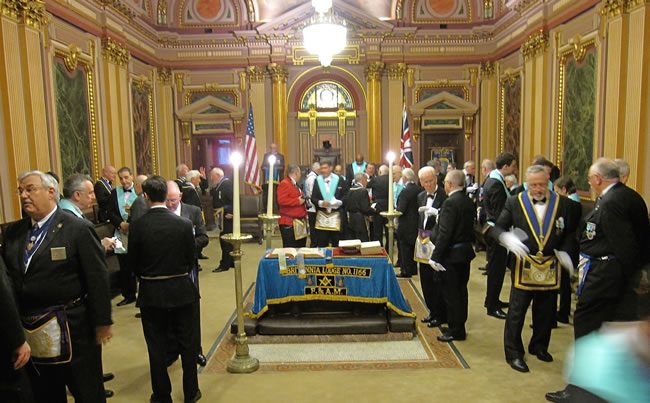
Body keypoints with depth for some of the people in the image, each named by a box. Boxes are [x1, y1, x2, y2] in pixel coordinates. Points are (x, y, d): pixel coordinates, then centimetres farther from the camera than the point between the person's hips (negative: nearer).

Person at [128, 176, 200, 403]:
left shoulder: (138, 226, -12)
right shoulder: (184, 224, -11)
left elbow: (133, 262, -2)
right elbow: (191, 259, -2)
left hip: (151, 293, 0)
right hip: (181, 290, 1)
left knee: (157, 346, 13)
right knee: (187, 343, 14)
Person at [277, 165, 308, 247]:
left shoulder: (295, 185, 20)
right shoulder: (284, 184, -11)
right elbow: (281, 200, -23)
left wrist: (302, 200, 14)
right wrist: (297, 201, -18)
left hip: (300, 223, 10)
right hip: (289, 224, -10)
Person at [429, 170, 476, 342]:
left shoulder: (450, 202, -20)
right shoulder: (468, 202, 8)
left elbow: (444, 233, -23)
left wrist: (436, 256, -19)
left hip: (452, 254, -9)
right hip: (466, 251, 9)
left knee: (451, 293, 1)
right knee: (460, 290, 18)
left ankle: (456, 331, 11)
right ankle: (458, 326, 30)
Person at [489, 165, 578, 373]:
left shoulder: (563, 204, 0)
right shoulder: (514, 203, -4)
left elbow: (571, 232, 8)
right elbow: (496, 228, -4)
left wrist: (565, 252, -8)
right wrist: (506, 237, -25)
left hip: (551, 266, 2)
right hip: (524, 265, -2)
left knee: (546, 311, 15)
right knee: (517, 310, 2)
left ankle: (539, 346, 37)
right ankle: (513, 352, 15)